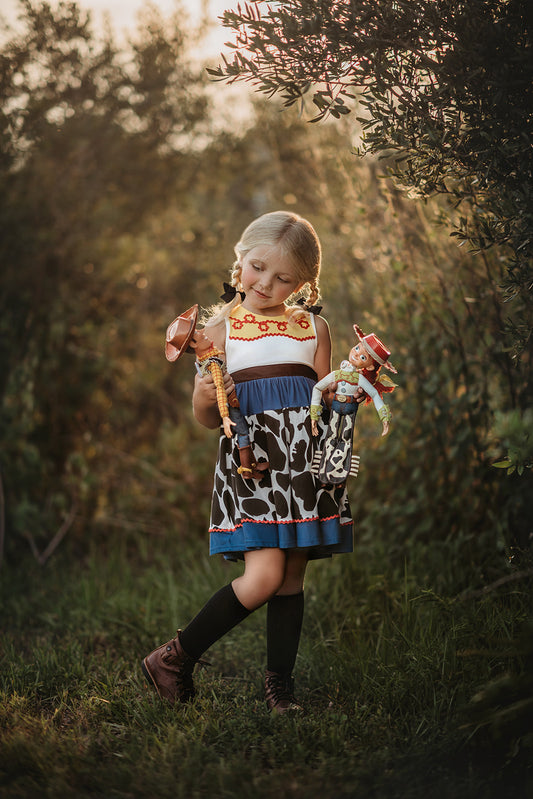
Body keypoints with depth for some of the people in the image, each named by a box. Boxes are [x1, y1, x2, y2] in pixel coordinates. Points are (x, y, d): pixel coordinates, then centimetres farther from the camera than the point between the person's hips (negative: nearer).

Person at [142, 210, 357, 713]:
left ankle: (279, 682, 17)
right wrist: (206, 399, -19)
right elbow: (206, 419, 3)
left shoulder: (313, 328, 11)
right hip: (249, 462, -3)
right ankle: (175, 659, 1)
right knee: (263, 575, -14)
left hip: (303, 462, 3)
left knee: (291, 578, 6)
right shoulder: (221, 328, 5)